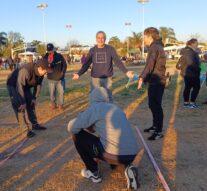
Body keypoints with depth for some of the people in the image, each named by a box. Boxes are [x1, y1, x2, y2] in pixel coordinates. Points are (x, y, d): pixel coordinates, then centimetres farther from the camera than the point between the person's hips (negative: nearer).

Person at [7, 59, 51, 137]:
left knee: (31, 104, 8)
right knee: (19, 107, -13)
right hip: (14, 85, -8)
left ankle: (35, 124, 19)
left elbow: (38, 85, -3)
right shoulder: (25, 71, -38)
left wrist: (34, 98, -6)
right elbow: (19, 86, -35)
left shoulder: (40, 72, -15)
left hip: (25, 86, 8)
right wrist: (23, 102, -30)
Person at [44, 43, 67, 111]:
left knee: (61, 92, 4)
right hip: (51, 79, 0)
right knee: (52, 93, 8)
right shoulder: (46, 57, -4)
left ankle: (60, 104, 20)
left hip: (60, 78, 1)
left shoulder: (59, 56, -1)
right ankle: (53, 103, 32)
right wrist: (48, 63, -33)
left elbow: (64, 64, 10)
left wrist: (63, 72, 1)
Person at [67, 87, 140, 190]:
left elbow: (71, 127, 2)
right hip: (132, 155, 7)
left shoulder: (94, 108, 1)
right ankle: (128, 167, 13)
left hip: (113, 155, -6)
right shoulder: (116, 108, 21)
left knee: (77, 134, 10)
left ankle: (93, 172, 18)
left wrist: (87, 126, 22)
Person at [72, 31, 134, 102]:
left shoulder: (110, 49, -3)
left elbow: (118, 62, -7)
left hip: (107, 78, -1)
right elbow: (86, 64, 2)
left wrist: (126, 72, -20)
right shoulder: (92, 50, 2)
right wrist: (79, 74, -9)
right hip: (95, 78, 1)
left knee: (108, 97, 0)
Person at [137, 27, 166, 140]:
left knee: (156, 106, -4)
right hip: (155, 81, 10)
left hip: (156, 82, -10)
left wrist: (142, 77, -40)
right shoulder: (156, 47, 17)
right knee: (153, 105, 18)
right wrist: (145, 77, 30)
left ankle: (159, 132, 4)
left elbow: (150, 64, -32)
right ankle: (155, 126, 31)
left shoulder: (155, 48, -16)